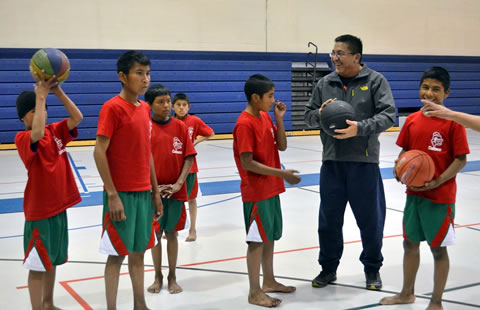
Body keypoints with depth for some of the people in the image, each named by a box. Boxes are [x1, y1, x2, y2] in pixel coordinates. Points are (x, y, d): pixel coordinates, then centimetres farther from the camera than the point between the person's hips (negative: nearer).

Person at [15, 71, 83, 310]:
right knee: (37, 265, 1)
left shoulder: (55, 131, 4)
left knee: (53, 260, 19)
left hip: (59, 206, 7)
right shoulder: (22, 139, -15)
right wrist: (41, 95, -32)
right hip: (39, 212, -7)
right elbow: (37, 133, -36)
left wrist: (58, 92, -15)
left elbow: (77, 118, -5)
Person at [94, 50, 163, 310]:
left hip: (144, 192, 7)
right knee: (117, 254, 2)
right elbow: (99, 153, -15)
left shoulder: (145, 108, 10)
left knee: (138, 251, 14)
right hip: (121, 193, -7)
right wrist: (112, 195, -17)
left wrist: (155, 191, 14)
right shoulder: (112, 108, -12)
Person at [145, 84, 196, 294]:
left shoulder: (180, 127, 0)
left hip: (175, 190, 1)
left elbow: (189, 157, 0)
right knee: (155, 234, 8)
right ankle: (158, 277, 23)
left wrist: (178, 183, -9)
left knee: (172, 233, 9)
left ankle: (172, 277, 22)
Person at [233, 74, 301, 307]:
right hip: (256, 192, -8)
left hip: (271, 189, 8)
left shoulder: (266, 117, 8)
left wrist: (279, 119, -3)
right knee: (257, 240, -1)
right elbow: (247, 163, -21)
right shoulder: (245, 124, -19)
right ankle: (255, 293, 9)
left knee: (270, 236, 17)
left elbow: (282, 146, 9)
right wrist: (281, 173, -20)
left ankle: (269, 282, 31)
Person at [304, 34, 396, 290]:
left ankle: (372, 269, 29)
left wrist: (360, 128, -23)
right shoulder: (325, 83, 9)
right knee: (329, 219, 10)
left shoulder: (375, 81, -2)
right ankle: (328, 268, 28)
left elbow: (388, 115, -9)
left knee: (370, 219, 8)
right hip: (332, 162, 3)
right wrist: (320, 114, -11)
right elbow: (308, 115, 12)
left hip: (364, 162, -3)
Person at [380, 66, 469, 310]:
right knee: (410, 243, 16)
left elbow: (461, 159, -12)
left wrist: (437, 182, -21)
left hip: (440, 197, -5)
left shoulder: (453, 122, -12)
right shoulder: (412, 120, 2)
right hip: (414, 193, 5)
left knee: (438, 248, 7)